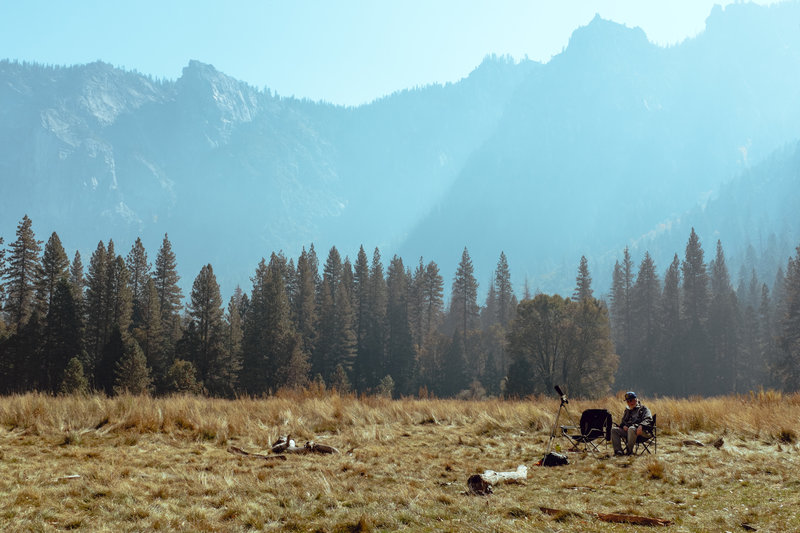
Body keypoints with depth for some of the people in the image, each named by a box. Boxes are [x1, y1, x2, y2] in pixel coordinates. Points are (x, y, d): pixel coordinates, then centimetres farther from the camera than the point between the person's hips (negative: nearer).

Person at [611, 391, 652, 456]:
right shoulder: (627, 410, 28)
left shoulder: (643, 409, 8)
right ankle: (618, 450, -24)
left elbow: (648, 419, -7)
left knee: (631, 429, -40)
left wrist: (641, 425, -28)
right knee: (614, 429, -15)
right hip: (627, 430, 6)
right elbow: (623, 421, 29)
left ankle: (629, 450, -29)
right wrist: (624, 426, 2)